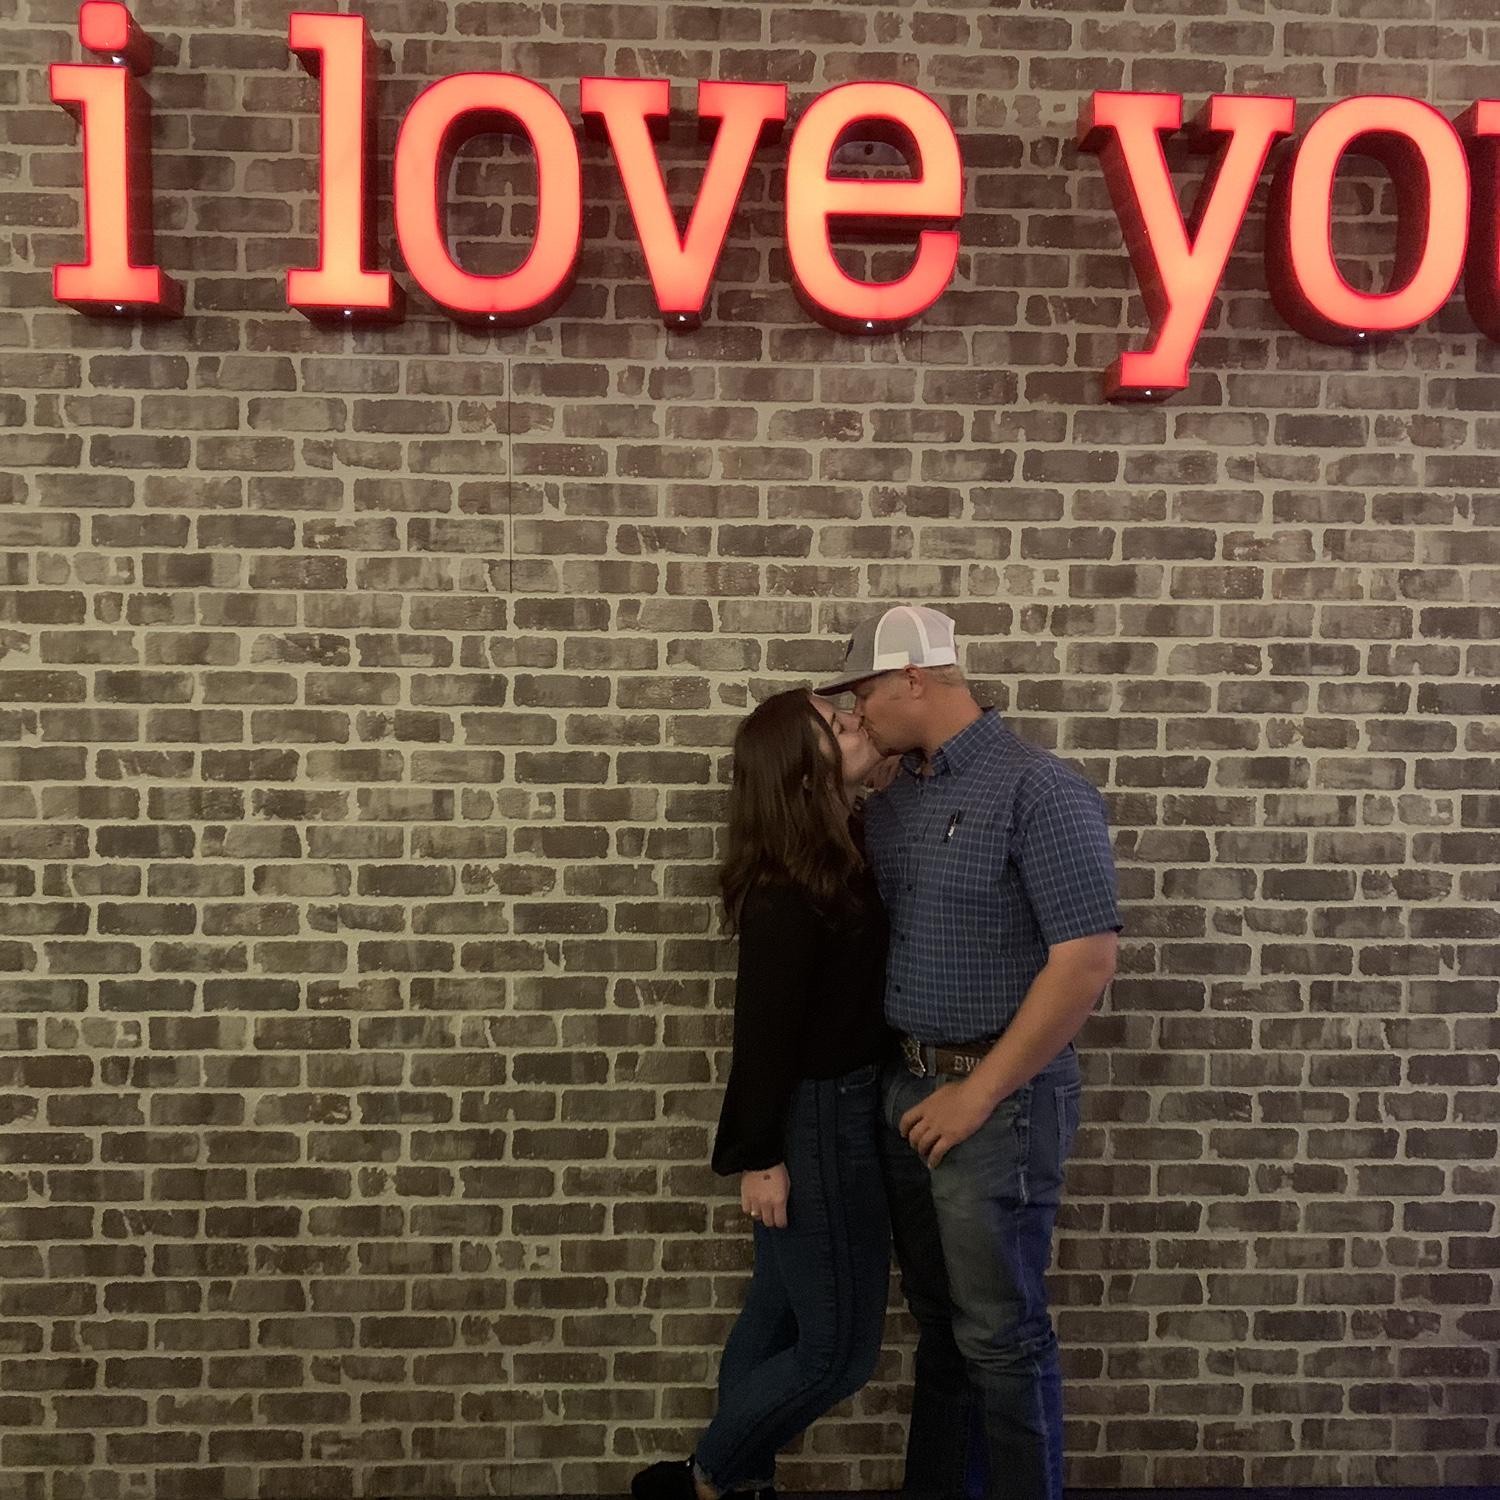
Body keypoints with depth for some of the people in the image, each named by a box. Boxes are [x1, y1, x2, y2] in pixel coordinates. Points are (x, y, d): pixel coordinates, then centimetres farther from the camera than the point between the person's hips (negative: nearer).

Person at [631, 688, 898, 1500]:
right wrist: (759, 1156, -17)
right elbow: (764, 1028, -21)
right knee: (840, 1347, 5)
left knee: (779, 1317, 21)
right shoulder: (789, 890, -23)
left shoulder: (836, 857, 3)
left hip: (834, 1112, 9)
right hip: (816, 1123, -9)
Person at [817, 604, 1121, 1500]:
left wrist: (977, 1093, -17)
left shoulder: (1038, 791, -15)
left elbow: (1088, 961, -20)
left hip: (999, 1096, -7)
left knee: (1000, 1333, 6)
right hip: (907, 1087, 7)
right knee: (938, 1318, 20)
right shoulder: (891, 802, 8)